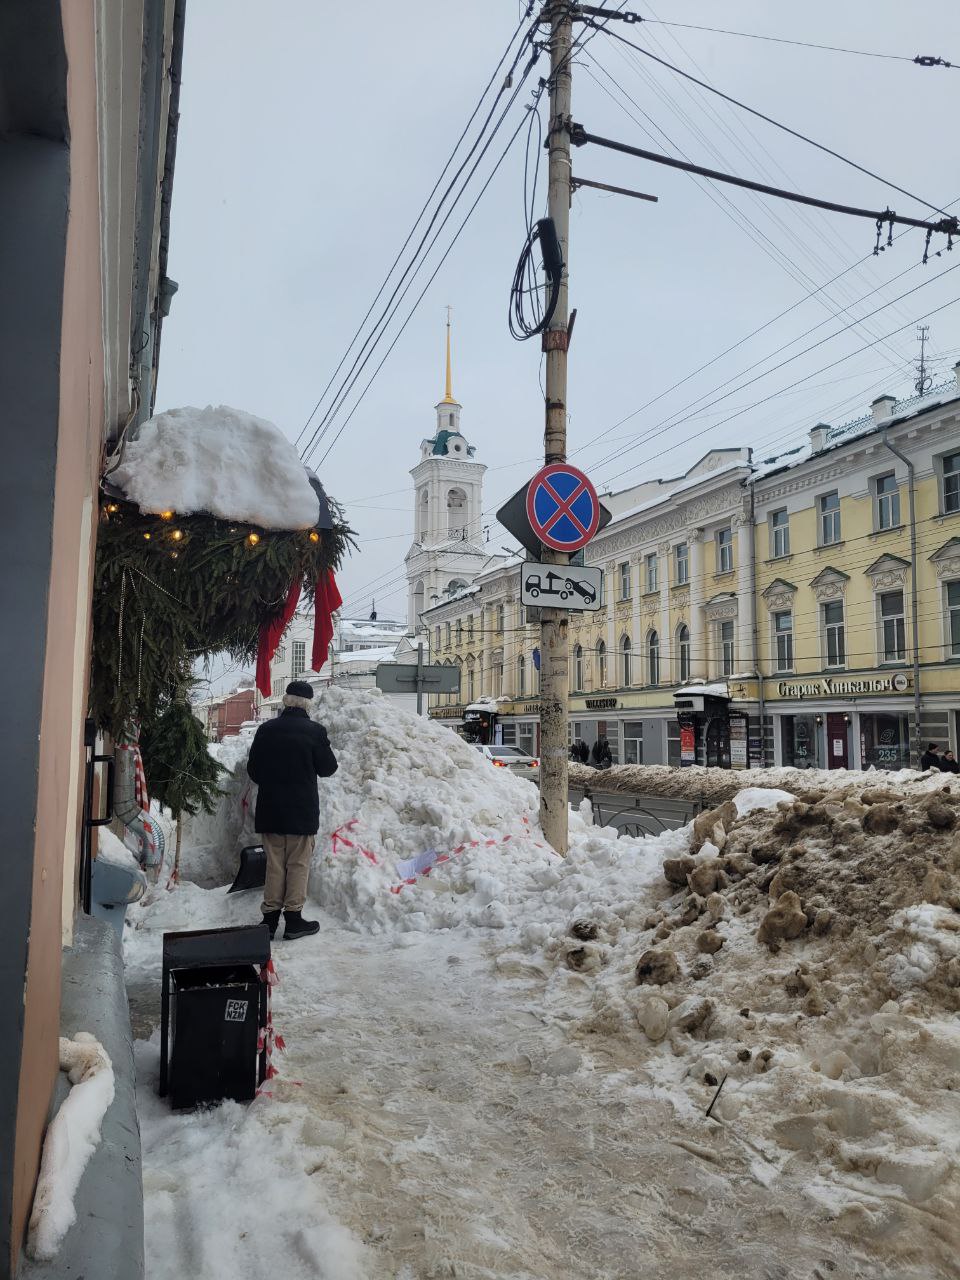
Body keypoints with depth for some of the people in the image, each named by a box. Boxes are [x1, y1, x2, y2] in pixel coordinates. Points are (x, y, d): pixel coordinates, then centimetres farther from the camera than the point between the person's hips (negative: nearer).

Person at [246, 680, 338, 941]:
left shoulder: (266, 729, -1)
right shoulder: (314, 731, -11)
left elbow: (253, 770, 5)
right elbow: (327, 768, -4)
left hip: (270, 809, 3)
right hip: (302, 809, -3)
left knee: (274, 864, 12)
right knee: (298, 864, 6)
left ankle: (270, 918, 15)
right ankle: (293, 918, 8)